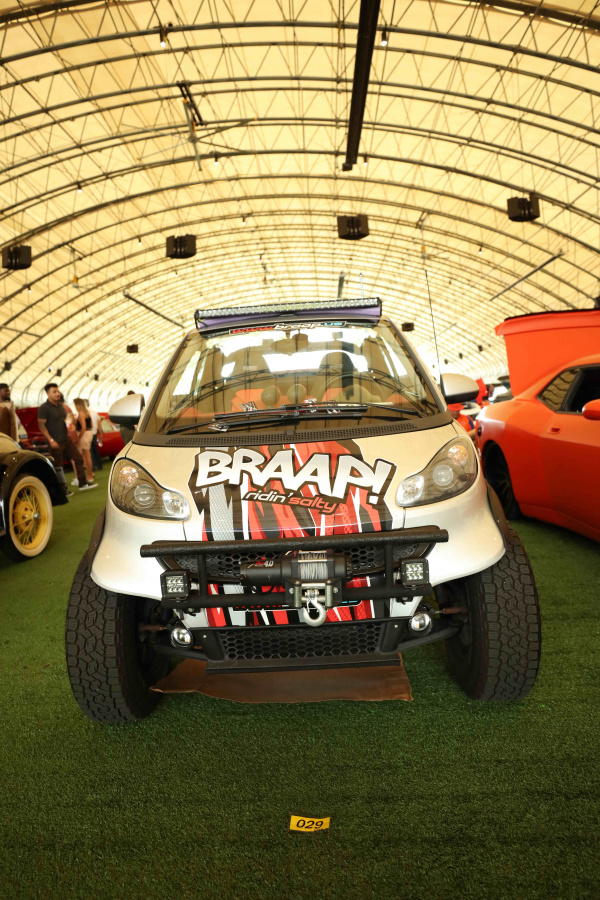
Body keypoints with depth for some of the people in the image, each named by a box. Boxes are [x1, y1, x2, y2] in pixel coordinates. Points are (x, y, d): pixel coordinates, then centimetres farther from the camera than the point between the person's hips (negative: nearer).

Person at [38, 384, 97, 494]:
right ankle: (63, 489, 11)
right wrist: (51, 440, -22)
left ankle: (82, 484, 12)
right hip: (55, 442, -8)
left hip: (66, 439, 8)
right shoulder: (44, 408, -11)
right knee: (58, 466, 1)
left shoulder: (60, 405, 13)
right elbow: (42, 425, -16)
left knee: (78, 458, 5)